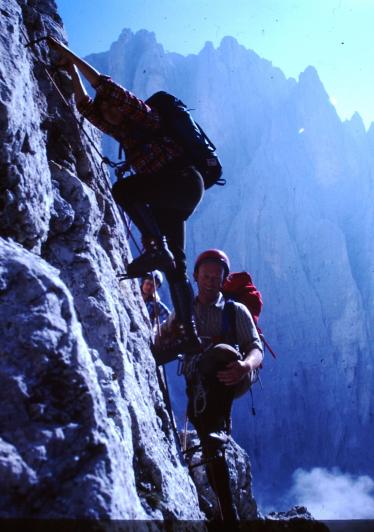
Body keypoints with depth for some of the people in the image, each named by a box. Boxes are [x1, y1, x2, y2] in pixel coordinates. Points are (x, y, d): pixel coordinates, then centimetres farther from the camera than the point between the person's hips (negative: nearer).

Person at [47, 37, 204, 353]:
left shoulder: (144, 114, 2)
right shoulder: (123, 132, 22)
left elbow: (106, 87, -7)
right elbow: (86, 106, 25)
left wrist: (71, 56, -1)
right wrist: (72, 72, 21)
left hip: (183, 180, -9)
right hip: (168, 199, 9)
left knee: (123, 190, -28)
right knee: (174, 266, 1)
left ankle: (157, 248, -37)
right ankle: (189, 334, -1)